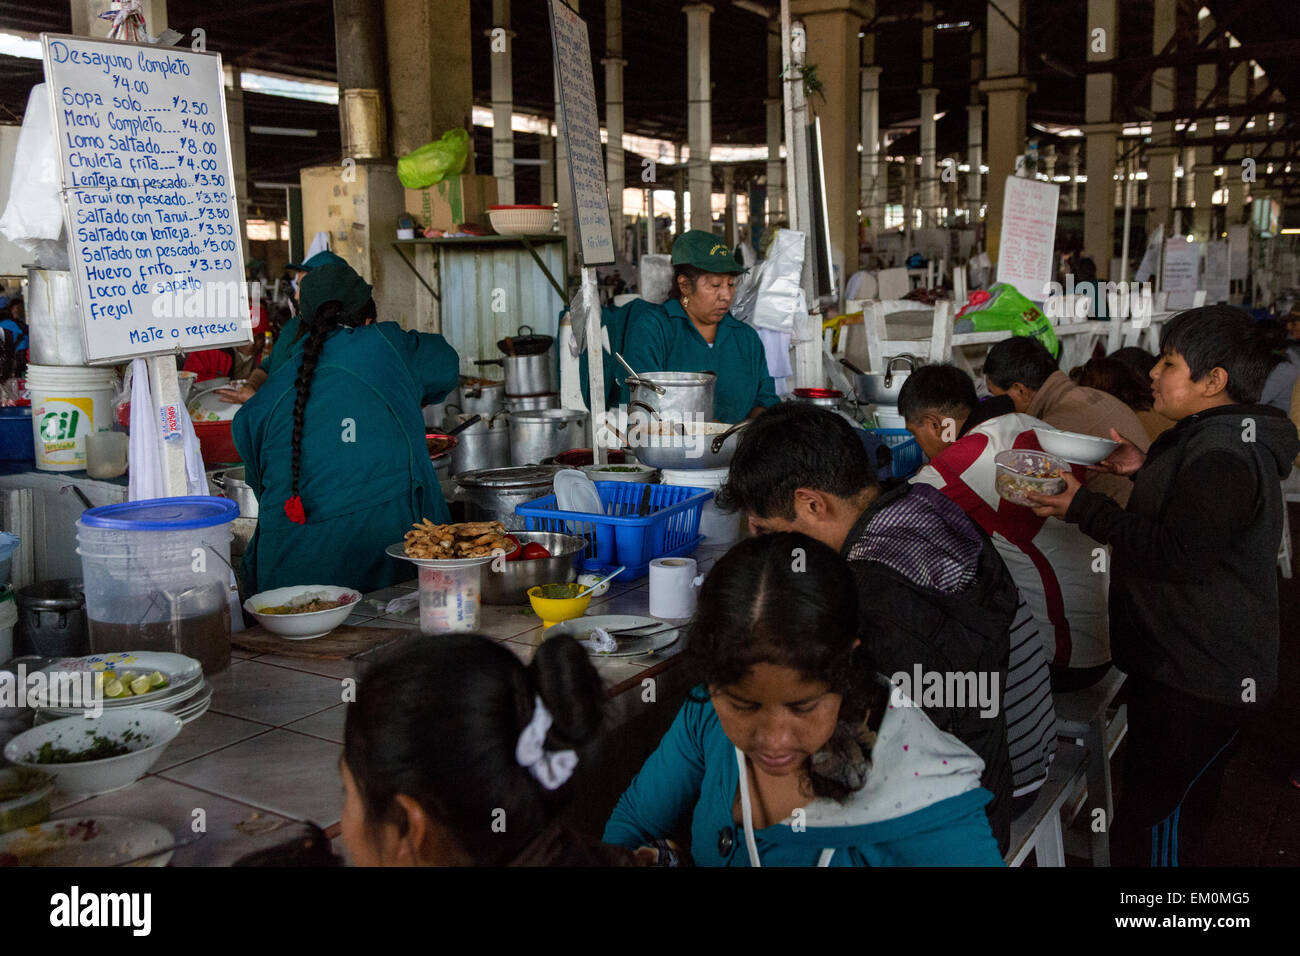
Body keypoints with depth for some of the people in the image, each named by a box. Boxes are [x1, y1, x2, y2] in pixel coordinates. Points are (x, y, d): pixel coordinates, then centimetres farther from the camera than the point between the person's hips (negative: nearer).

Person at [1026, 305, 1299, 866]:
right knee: (1180, 813, 25)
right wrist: (1147, 471, 12)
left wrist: (1082, 508, -22)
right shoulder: (1212, 438, 12)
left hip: (1197, 680, -11)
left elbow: (1174, 552, -28)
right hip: (1187, 666, 11)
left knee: (1148, 827, -5)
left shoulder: (1224, 457, -24)